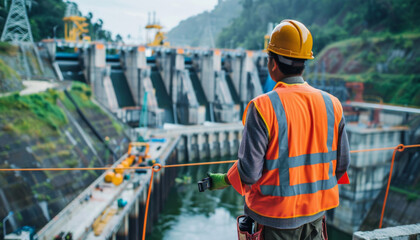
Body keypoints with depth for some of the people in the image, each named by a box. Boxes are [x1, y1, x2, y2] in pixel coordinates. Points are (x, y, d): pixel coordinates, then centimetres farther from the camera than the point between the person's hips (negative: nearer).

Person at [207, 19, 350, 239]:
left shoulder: (263, 107, -20)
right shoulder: (331, 104, -4)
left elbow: (249, 170, -18)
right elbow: (341, 164, 4)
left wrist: (224, 180, 2)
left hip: (274, 219, -4)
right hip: (315, 213, 5)